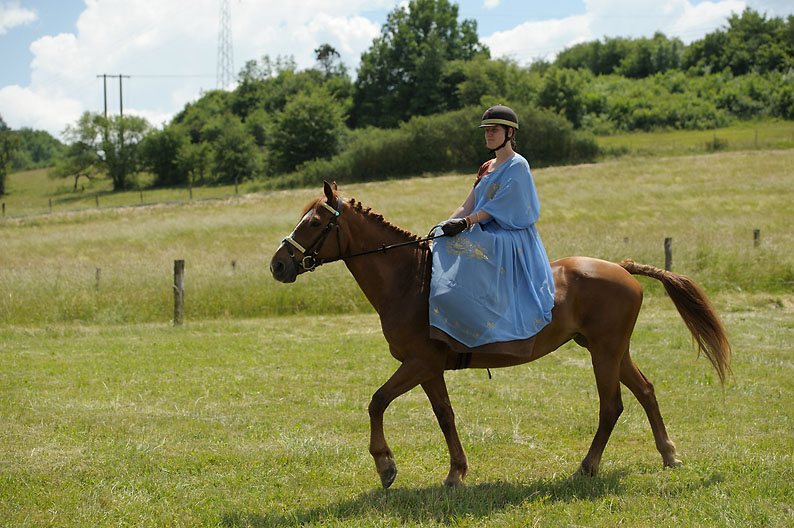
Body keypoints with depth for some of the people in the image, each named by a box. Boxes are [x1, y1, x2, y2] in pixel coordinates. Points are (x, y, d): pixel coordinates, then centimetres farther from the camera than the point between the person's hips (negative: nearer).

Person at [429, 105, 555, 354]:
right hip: (486, 235, 9)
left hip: (511, 239, -9)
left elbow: (497, 207, -16)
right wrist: (447, 226, -4)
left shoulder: (517, 167, -6)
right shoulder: (487, 169, 20)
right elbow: (467, 207, 14)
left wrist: (465, 223, -25)